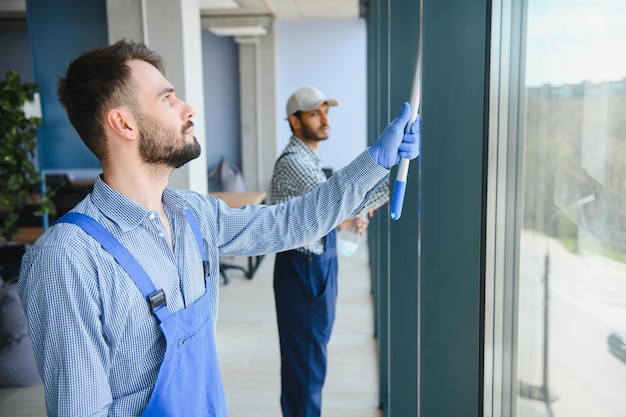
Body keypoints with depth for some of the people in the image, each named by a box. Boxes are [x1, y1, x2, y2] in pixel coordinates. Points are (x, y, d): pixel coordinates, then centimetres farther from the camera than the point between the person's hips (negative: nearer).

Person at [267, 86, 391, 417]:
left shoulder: (307, 158, 12)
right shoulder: (293, 161, -20)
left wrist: (345, 223, 4)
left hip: (315, 264, 10)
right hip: (302, 269, -10)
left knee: (311, 350, 20)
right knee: (305, 355, 0)